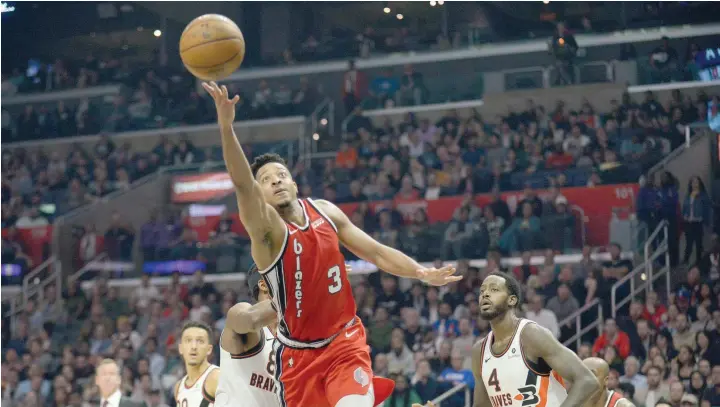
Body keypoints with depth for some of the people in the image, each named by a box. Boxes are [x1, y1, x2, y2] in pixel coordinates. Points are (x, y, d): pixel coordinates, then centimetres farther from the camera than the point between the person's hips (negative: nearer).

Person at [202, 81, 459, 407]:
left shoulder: (326, 212, 0)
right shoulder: (266, 228, -16)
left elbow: (375, 252, 11)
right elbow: (242, 184, -35)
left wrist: (423, 274, 1)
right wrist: (226, 126, -51)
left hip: (345, 340, 2)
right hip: (298, 352, -2)